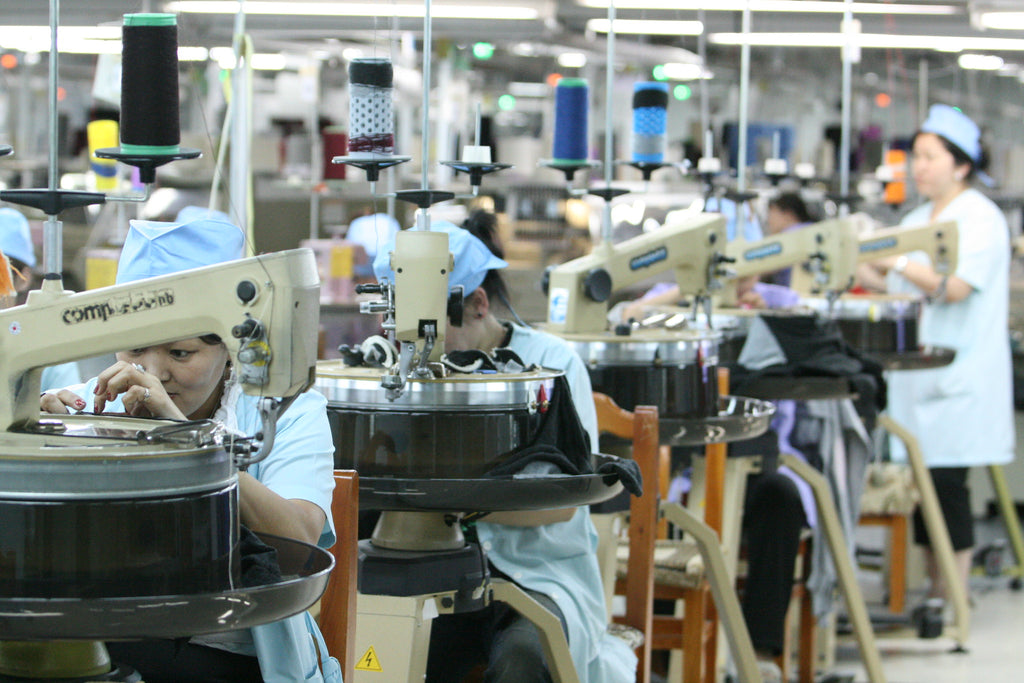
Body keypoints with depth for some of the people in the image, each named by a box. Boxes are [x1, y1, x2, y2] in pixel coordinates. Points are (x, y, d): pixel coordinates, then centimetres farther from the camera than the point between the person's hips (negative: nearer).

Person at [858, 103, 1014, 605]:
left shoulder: (981, 219, -7)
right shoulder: (917, 222, 18)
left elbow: (954, 287, -19)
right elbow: (896, 288, 20)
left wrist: (897, 260, -25)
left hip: (958, 378, -7)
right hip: (917, 372, 7)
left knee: (947, 483, -9)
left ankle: (953, 598, -4)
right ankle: (933, 590, 13)